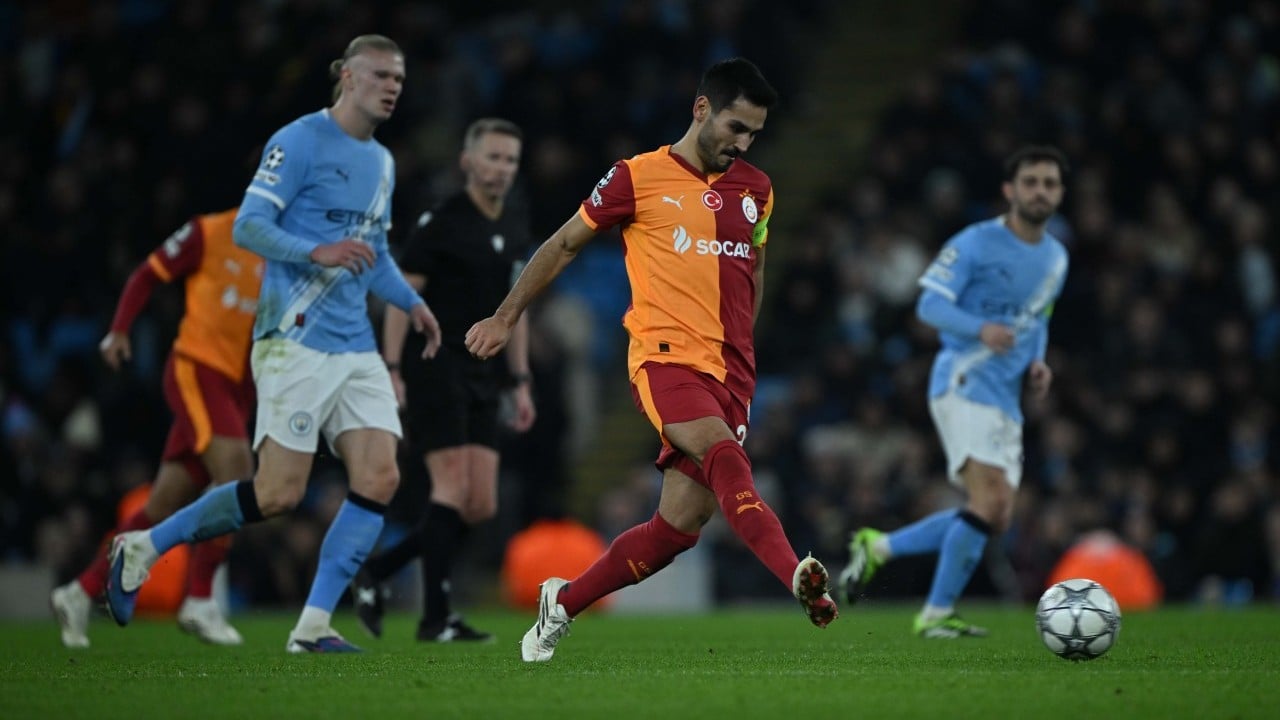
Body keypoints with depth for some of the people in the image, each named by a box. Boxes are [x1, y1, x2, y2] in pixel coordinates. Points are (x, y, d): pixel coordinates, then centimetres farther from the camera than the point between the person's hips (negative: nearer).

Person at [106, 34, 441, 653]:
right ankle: (145, 548, 9)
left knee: (379, 479, -7)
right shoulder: (300, 142, -8)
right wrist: (318, 252, -26)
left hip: (356, 350, 8)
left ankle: (314, 625, 0)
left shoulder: (382, 163, 18)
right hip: (296, 341, -8)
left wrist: (411, 302, 16)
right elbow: (247, 227, -13)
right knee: (279, 494, -9)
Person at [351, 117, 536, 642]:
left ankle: (378, 572, 16)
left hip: (481, 378, 7)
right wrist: (392, 371, -16)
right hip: (435, 370, -7)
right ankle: (436, 617, -9)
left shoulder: (515, 229, 14)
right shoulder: (441, 223, -8)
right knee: (454, 487, -13)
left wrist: (520, 383, 16)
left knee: (481, 506, 1)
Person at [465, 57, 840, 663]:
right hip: (666, 357, -5)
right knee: (724, 456, -33)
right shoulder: (639, 178, 1)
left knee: (678, 527, -2)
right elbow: (564, 244, 11)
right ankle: (800, 578, -53)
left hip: (730, 373, 5)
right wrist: (505, 318, 15)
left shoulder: (755, 190, 15)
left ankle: (562, 603, 19)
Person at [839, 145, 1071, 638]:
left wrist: (1037, 363, 9)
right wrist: (981, 328, -29)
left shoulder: (1056, 259, 16)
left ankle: (878, 547, 18)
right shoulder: (976, 243, -6)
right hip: (963, 386, -8)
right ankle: (936, 615, -11)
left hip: (1005, 400, 8)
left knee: (995, 520, 3)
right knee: (990, 499, -21)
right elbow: (930, 305, -11)